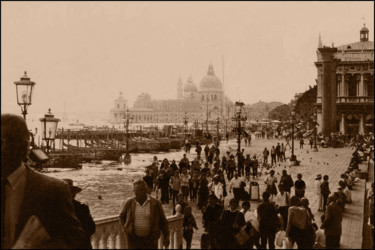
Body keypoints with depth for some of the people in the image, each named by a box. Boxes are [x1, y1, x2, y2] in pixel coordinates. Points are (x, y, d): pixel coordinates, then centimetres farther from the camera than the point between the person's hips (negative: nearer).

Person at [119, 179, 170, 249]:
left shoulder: (155, 203, -6)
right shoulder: (128, 203, -3)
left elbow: (163, 221, 3)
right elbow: (121, 217, 15)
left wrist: (166, 237, -2)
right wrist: (125, 230, 3)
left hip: (150, 241, -1)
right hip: (133, 240, 1)